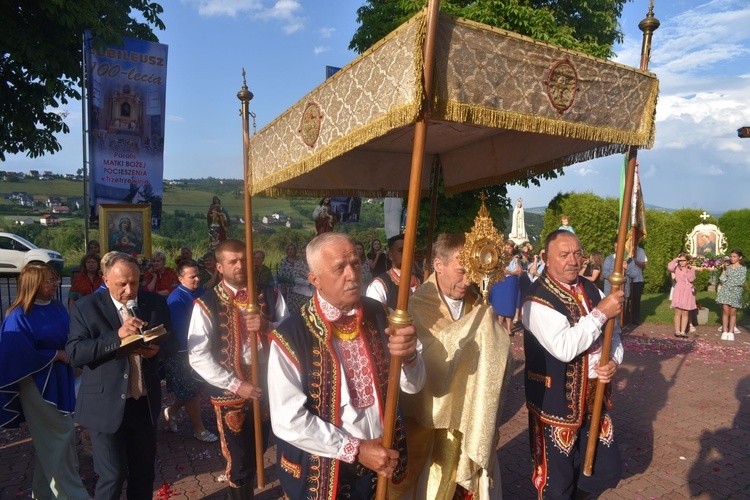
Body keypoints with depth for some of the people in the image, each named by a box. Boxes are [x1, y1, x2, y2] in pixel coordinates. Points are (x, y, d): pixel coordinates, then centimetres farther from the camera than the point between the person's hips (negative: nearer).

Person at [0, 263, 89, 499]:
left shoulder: (58, 308, 4)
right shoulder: (19, 316, -15)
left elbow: (71, 338, 11)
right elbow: (20, 355, -18)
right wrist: (57, 355, -14)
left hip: (60, 380, 7)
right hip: (38, 384, -7)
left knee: (49, 439, 16)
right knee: (61, 435, -2)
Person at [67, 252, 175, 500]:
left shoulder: (156, 303, 1)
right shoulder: (86, 307, -8)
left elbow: (171, 342, 7)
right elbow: (74, 354, -17)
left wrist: (156, 349, -16)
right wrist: (117, 336, -29)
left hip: (145, 403, 4)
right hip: (106, 406, -3)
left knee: (144, 471, 17)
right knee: (113, 476, 5)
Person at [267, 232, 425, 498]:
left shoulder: (379, 315, -7)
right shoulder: (290, 337, -21)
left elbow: (413, 385, -5)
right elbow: (288, 421, -19)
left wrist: (409, 355, -27)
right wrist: (356, 449, -16)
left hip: (381, 459, 4)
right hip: (323, 471, -4)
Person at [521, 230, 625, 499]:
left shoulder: (591, 290, 3)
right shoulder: (538, 300, -20)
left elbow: (613, 332, 9)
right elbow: (564, 348, -29)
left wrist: (613, 361, -11)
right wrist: (600, 313, -27)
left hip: (593, 396, 6)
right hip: (556, 403, -6)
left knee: (608, 471, 18)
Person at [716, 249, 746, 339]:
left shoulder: (743, 269, 2)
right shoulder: (727, 267, 8)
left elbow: (741, 282, -8)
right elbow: (722, 280, 2)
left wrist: (728, 283, -8)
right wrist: (723, 270, -5)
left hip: (735, 292, -2)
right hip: (725, 291, 2)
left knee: (733, 312, 2)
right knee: (725, 311, 0)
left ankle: (731, 332, 9)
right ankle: (725, 331, 5)